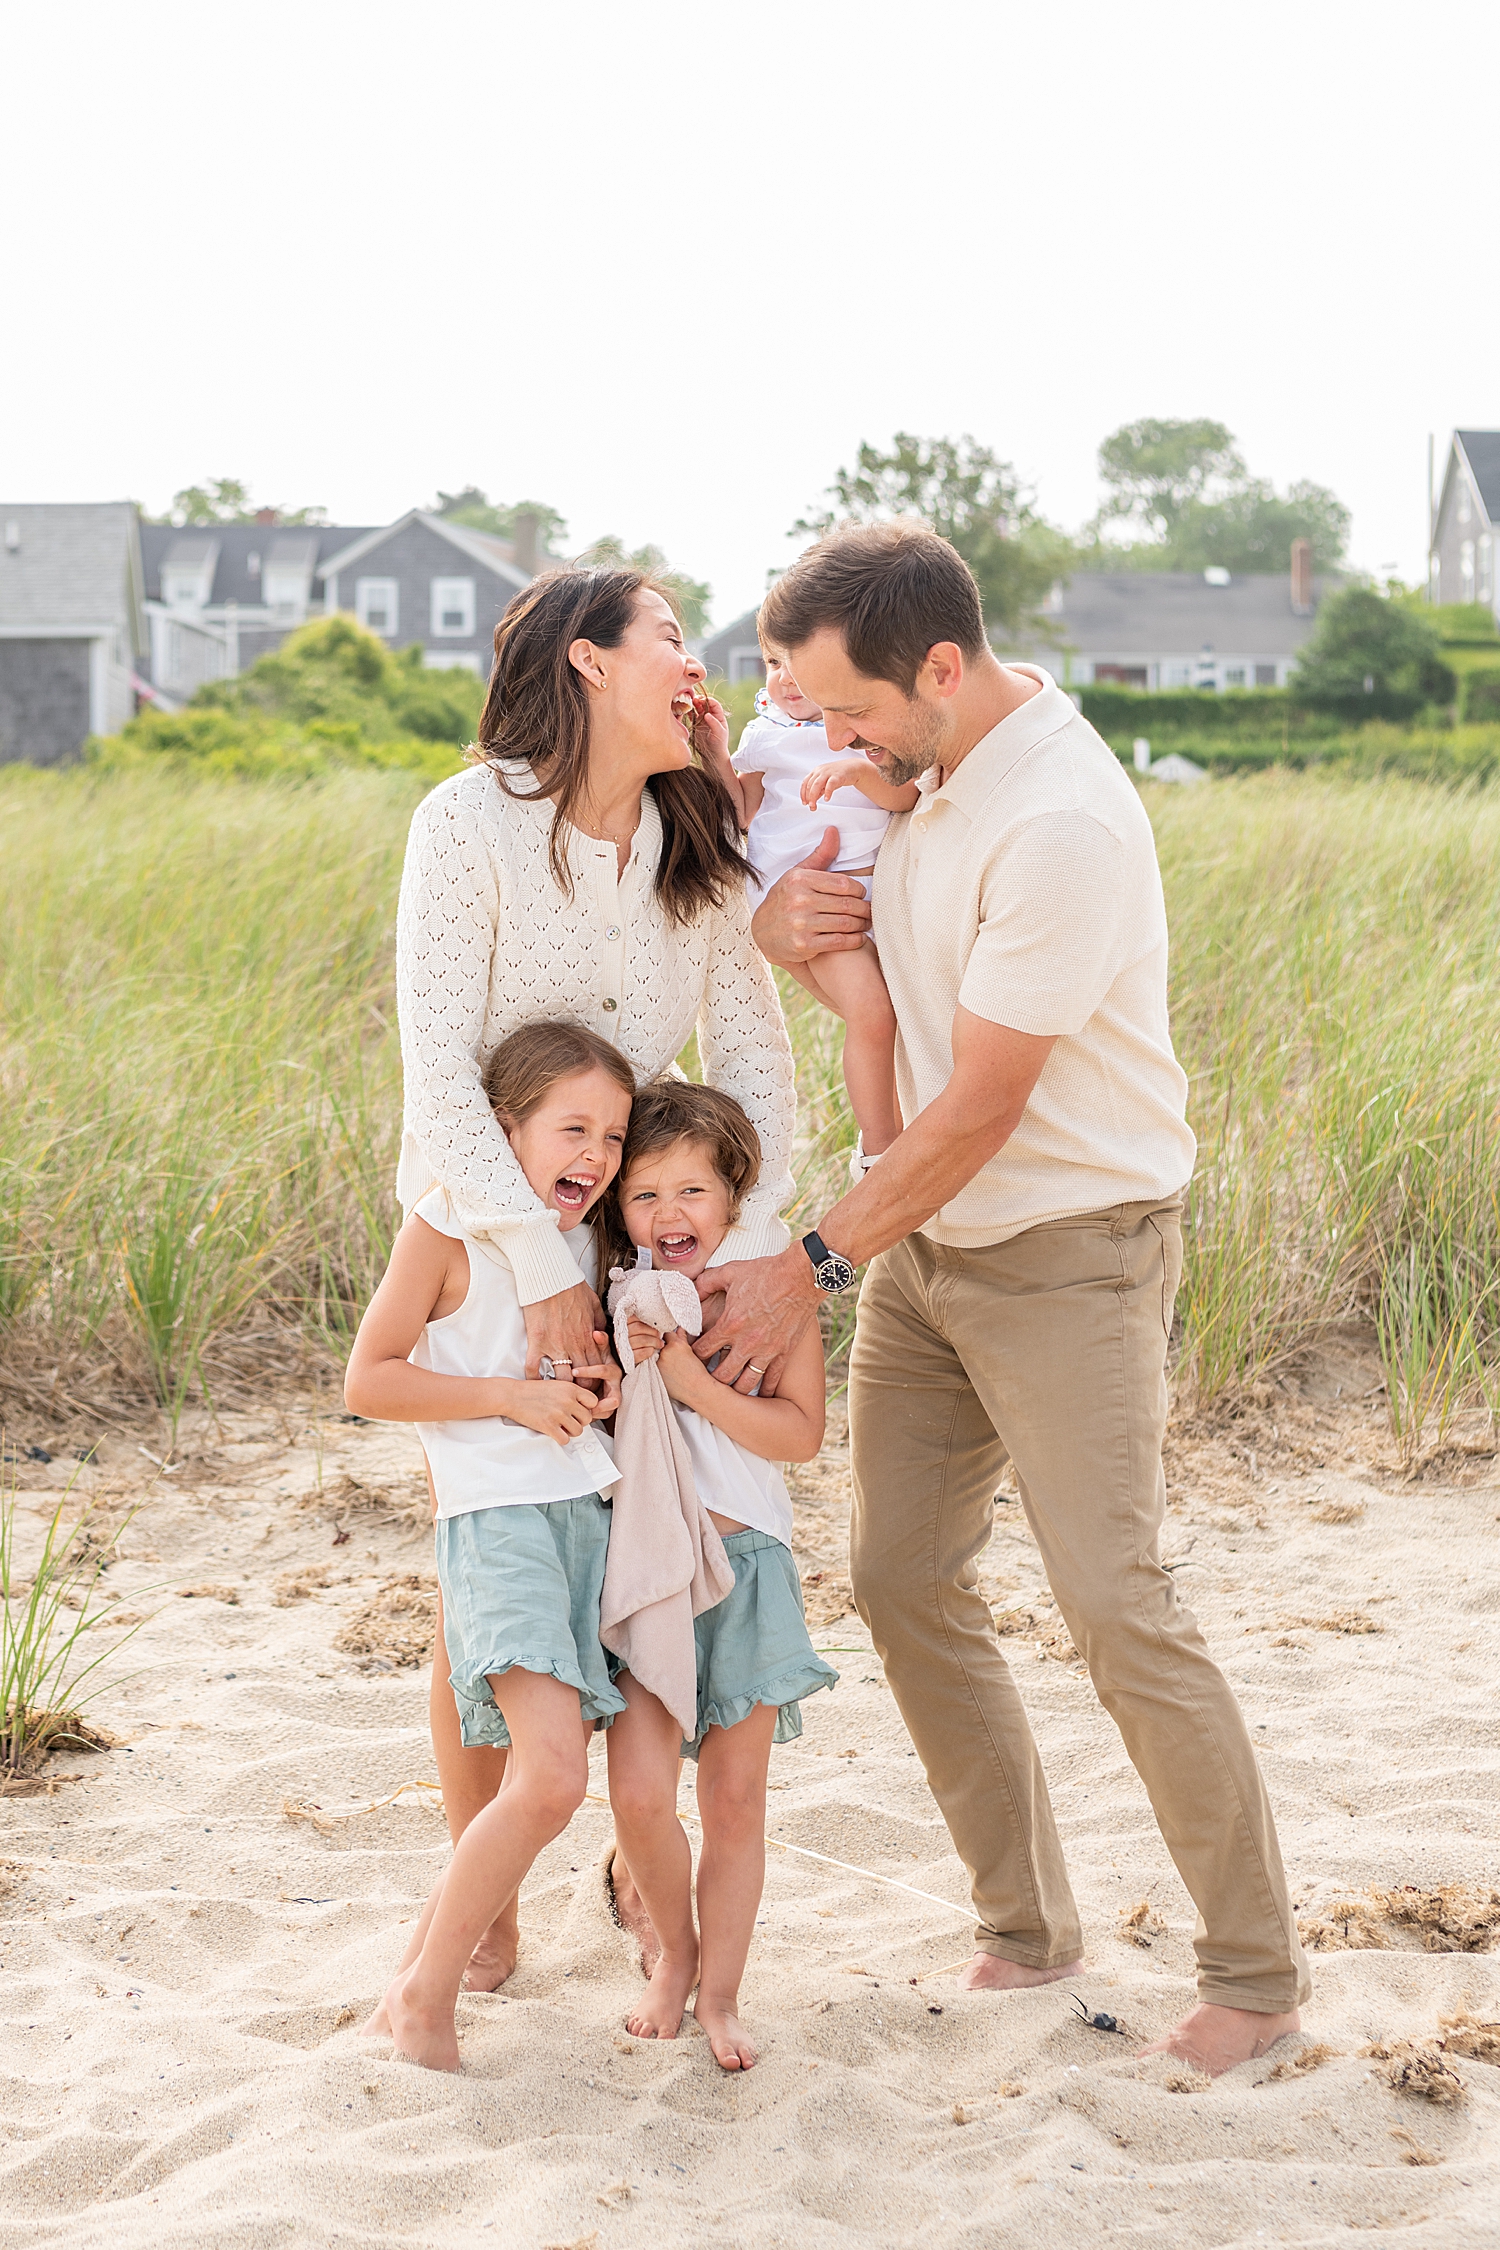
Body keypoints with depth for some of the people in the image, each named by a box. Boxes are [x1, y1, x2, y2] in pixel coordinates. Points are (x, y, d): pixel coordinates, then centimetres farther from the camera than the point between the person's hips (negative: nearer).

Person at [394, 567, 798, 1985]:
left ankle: (646, 1865, 25)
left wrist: (754, 1242, -20)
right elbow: (439, 1077, -22)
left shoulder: (700, 853, -1)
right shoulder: (472, 823, -16)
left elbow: (755, 1064, -4)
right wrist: (543, 1269, -28)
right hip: (480, 1238, -4)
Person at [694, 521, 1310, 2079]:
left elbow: (981, 1108, -23)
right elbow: (794, 913, 17)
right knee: (901, 1580, 8)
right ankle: (1026, 1929, 22)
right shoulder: (905, 765, 3)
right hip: (926, 1240, 9)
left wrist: (811, 1267, -17)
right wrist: (784, 918, -10)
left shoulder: (1058, 826, -25)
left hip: (1068, 1249, -8)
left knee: (1115, 1606, -10)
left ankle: (1257, 1969, 6)